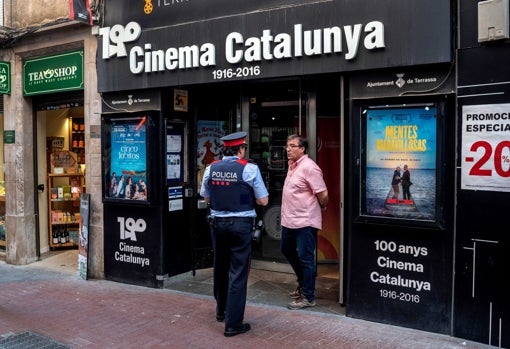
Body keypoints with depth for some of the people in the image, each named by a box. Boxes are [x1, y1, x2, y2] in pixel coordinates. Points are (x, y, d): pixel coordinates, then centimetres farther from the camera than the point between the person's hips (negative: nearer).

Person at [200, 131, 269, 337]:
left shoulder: (211, 169, 2)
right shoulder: (249, 168, -10)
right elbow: (263, 201, -6)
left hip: (217, 223, 5)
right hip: (241, 224, -5)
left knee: (220, 267, 20)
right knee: (238, 272, 2)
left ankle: (221, 311, 41)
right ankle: (233, 323, 6)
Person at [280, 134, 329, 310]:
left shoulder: (309, 167, -19)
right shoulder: (292, 164, 10)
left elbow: (323, 194, -19)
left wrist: (322, 208, -2)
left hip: (305, 221, -10)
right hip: (289, 220, 10)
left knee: (305, 258, -1)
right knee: (287, 250, 22)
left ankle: (308, 297, 12)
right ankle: (303, 283, 40)